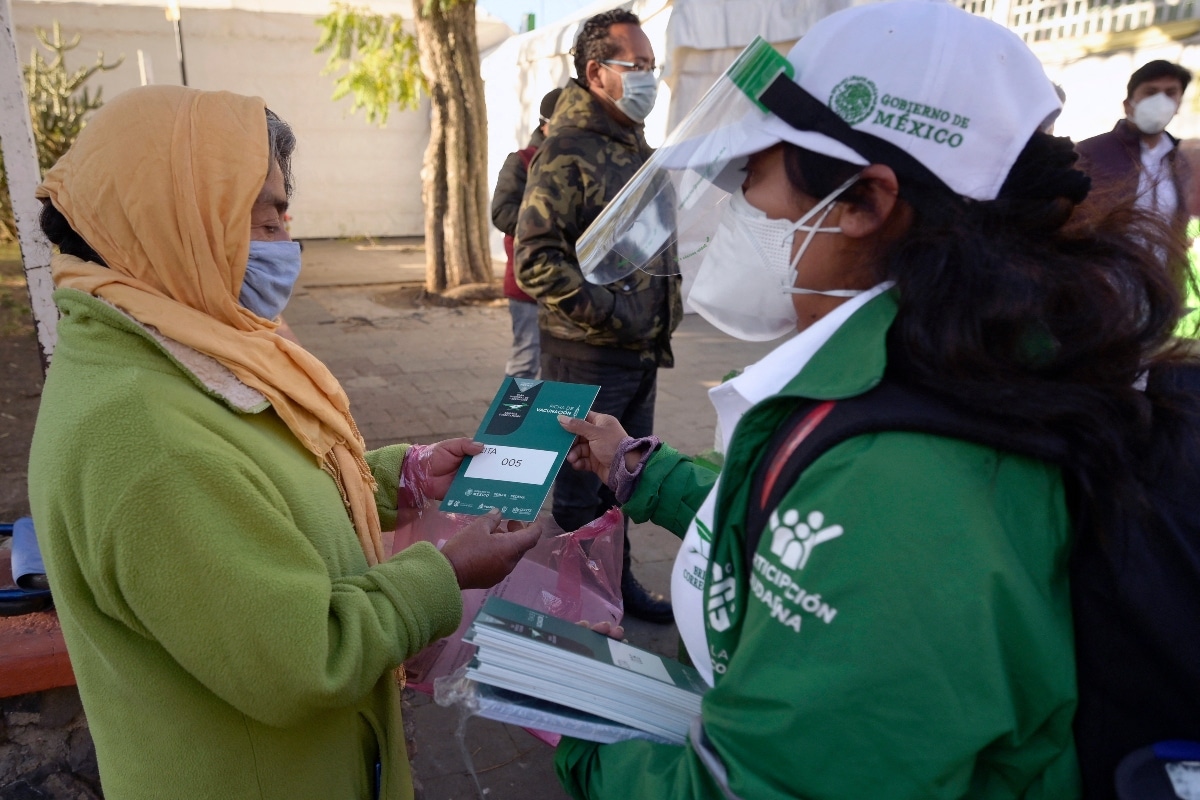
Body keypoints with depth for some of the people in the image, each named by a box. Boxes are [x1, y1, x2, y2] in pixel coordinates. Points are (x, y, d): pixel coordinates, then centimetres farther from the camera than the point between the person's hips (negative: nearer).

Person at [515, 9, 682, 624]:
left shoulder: (640, 151, 15)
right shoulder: (566, 152, -13)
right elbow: (536, 260, -20)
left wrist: (661, 316, 12)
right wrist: (607, 315, -21)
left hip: (643, 353, 8)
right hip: (588, 356, -8)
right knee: (580, 487, 5)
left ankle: (618, 581, 36)